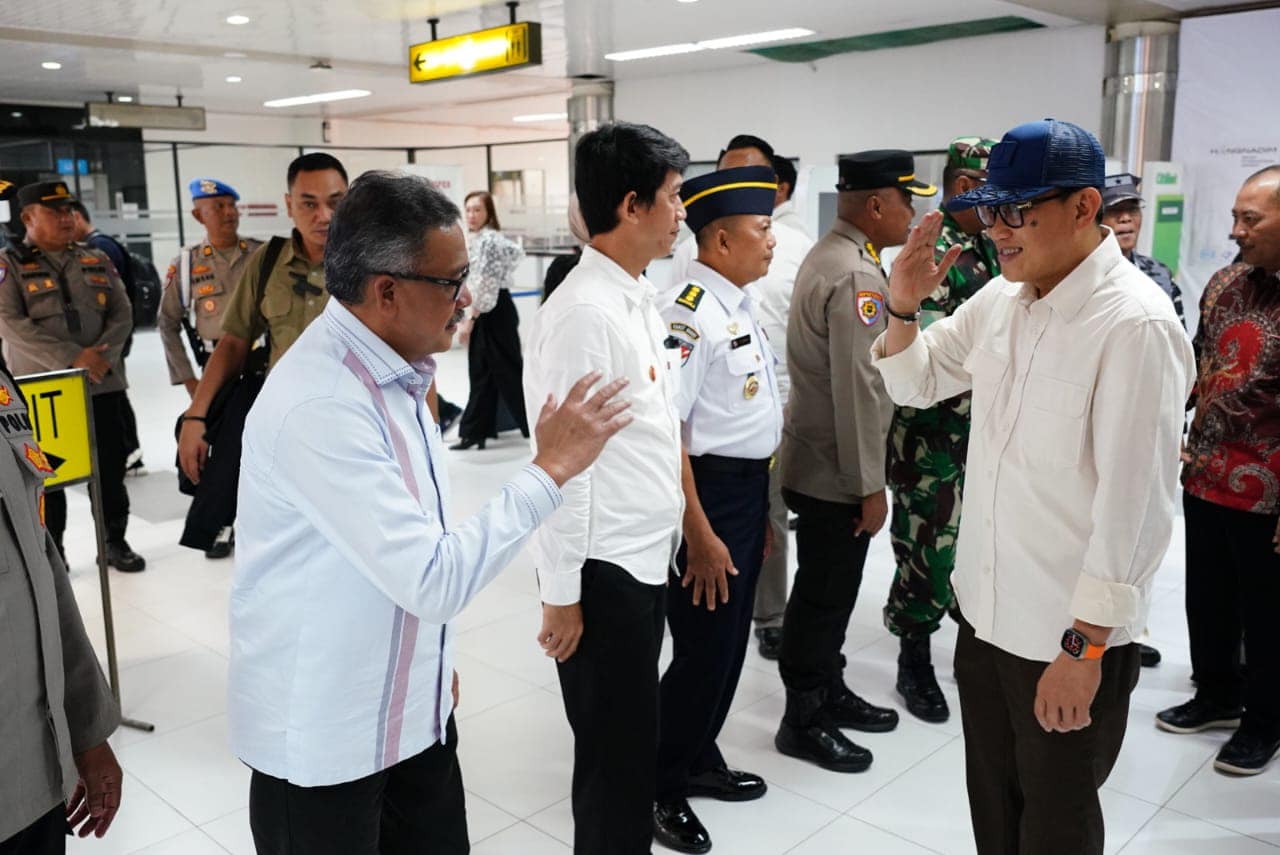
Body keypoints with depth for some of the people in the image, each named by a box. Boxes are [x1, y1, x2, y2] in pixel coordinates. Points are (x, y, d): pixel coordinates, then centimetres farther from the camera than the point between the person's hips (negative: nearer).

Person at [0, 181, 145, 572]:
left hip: (103, 384, 3)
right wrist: (72, 358, -20)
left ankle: (115, 541, 21)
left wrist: (102, 356, -12)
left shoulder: (97, 261, 12)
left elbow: (122, 315, 7)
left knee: (110, 467, 7)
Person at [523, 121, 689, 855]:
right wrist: (560, 594, -15)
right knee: (616, 756, 8)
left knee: (635, 745, 21)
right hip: (605, 570, -8)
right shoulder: (583, 313, -20)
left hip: (649, 558, 8)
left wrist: (674, 531, 16)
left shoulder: (642, 298, 8)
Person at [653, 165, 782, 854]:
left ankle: (701, 759, 39)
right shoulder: (688, 313, -20)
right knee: (703, 648, 2)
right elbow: (665, 432, -24)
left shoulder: (741, 307, 10)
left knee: (729, 642, 20)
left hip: (748, 490, 9)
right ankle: (661, 788, 22)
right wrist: (700, 533, -23)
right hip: (708, 493, -9)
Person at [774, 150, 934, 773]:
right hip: (835, 471, -10)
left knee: (828, 591, 20)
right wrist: (871, 485, -19)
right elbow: (858, 390, -24)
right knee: (824, 596, 3)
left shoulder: (828, 255, 10)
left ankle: (829, 692, 35)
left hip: (817, 459, 10)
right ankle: (803, 722, 17)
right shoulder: (857, 277, -22)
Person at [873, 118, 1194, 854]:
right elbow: (915, 384, 14)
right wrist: (904, 308, -6)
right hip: (986, 613, 7)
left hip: (1072, 637, -6)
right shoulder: (1000, 299, 2)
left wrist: (1085, 648, -19)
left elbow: (1135, 503, -21)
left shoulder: (1136, 325, -20)